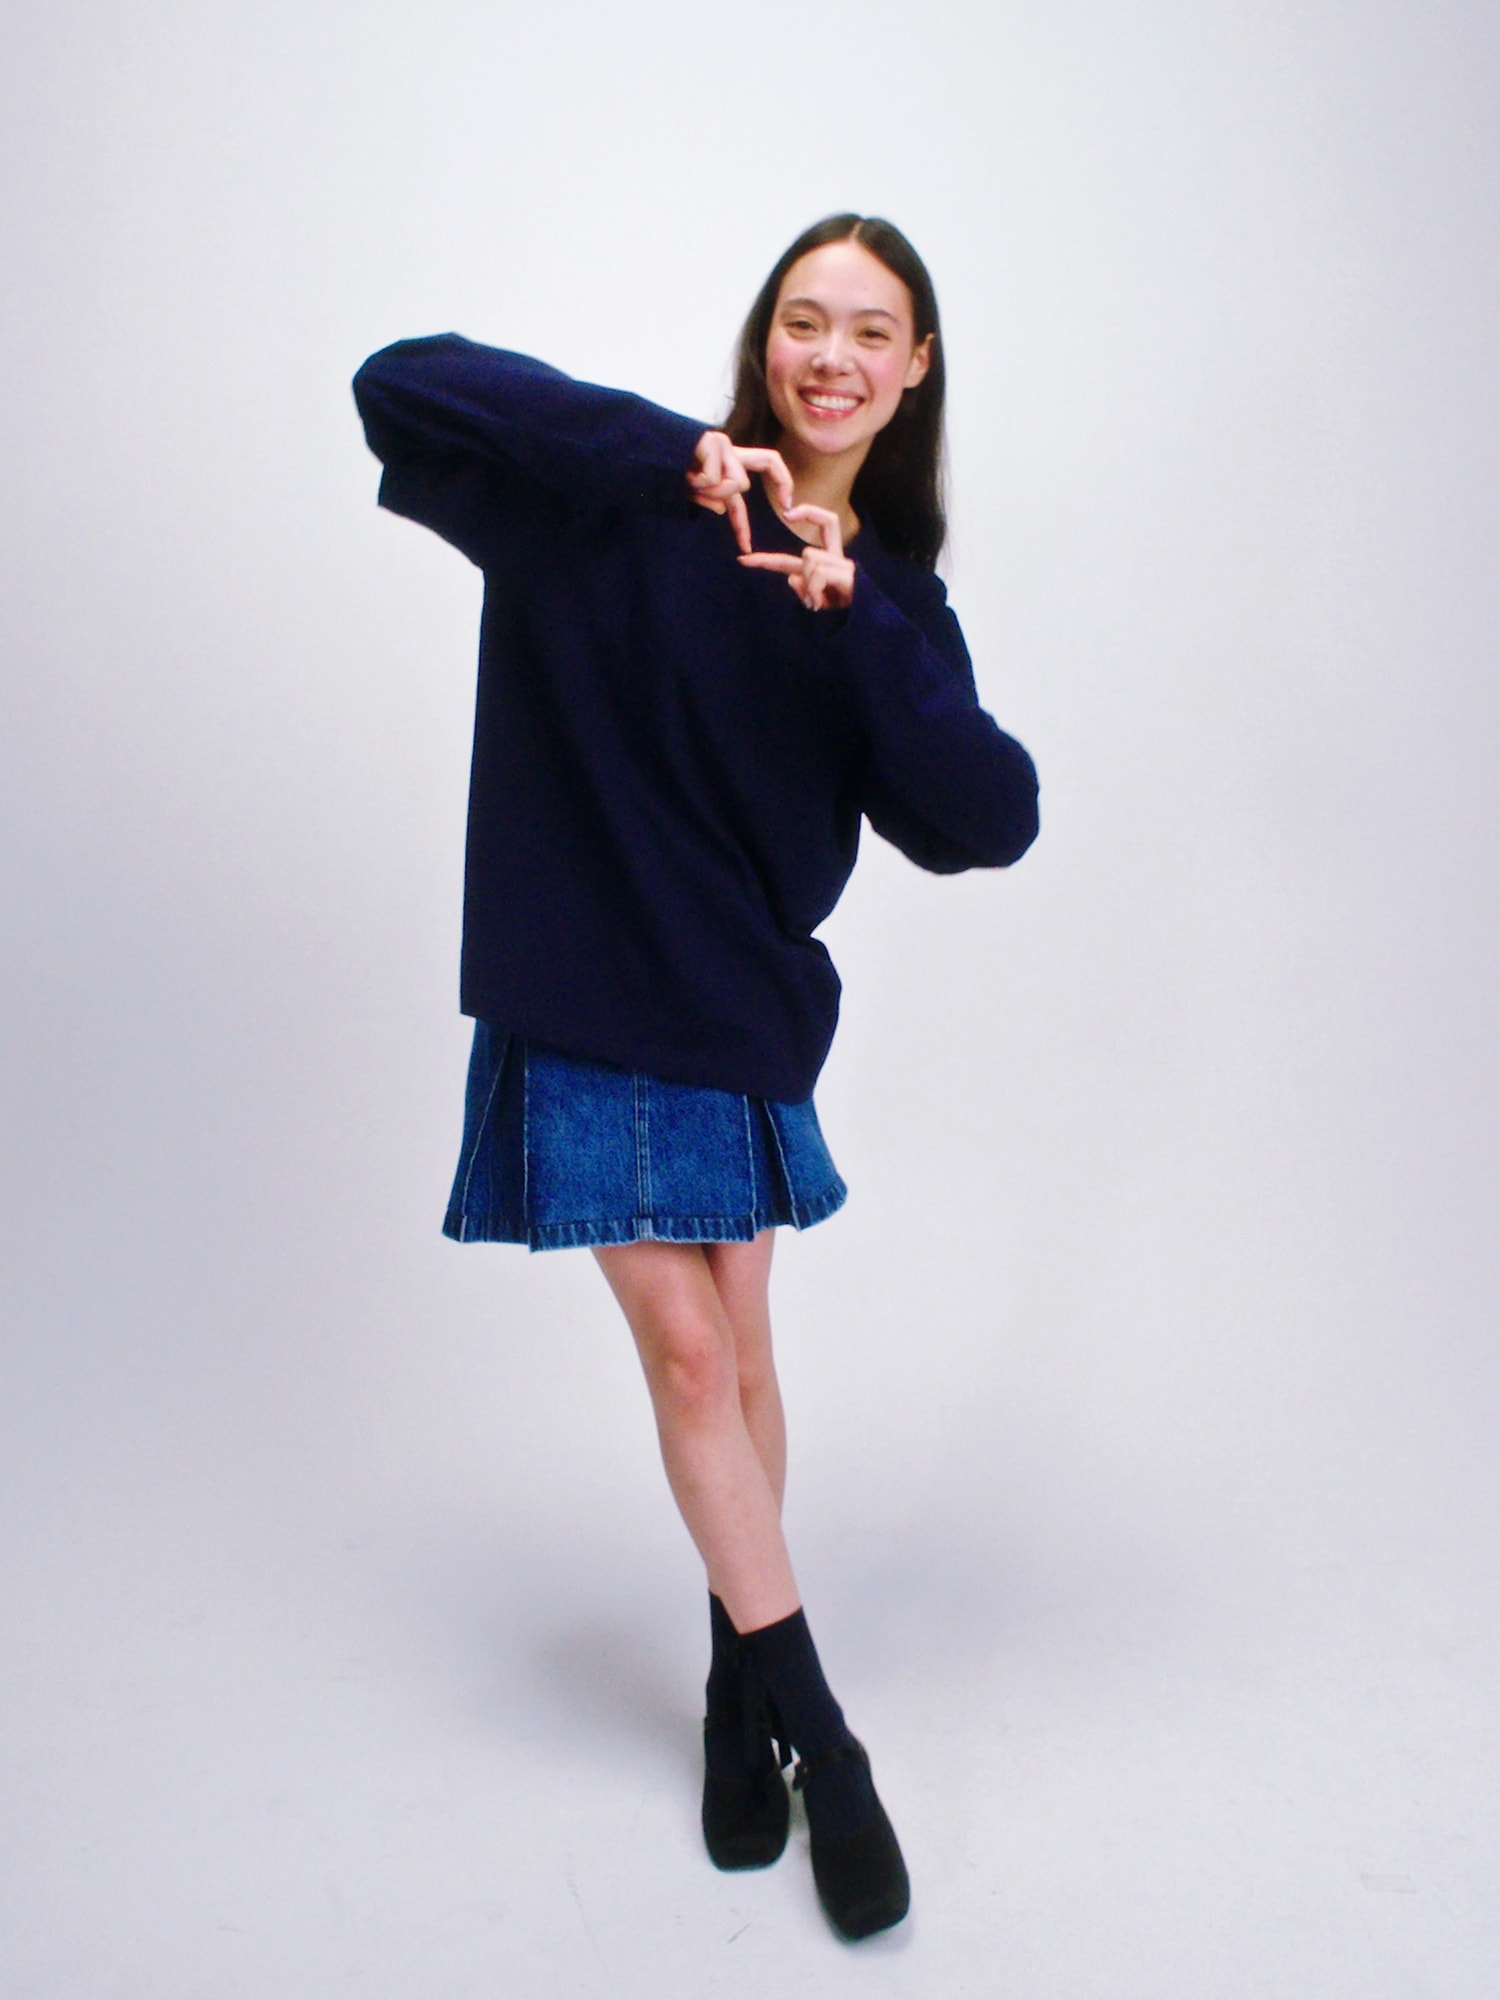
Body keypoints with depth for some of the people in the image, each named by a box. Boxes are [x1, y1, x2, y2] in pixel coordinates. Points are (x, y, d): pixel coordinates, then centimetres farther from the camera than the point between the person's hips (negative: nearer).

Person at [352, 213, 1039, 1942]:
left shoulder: (894, 591, 4)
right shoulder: (623, 507, -6)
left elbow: (987, 820, -10)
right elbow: (399, 384, -19)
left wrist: (855, 623, -23)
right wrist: (673, 451, -27)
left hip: (748, 1014, 4)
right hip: (587, 1001, -3)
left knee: (736, 1358, 12)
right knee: (685, 1354, 0)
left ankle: (742, 1692, 33)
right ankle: (817, 1737, 16)